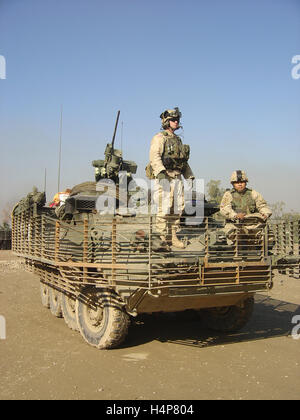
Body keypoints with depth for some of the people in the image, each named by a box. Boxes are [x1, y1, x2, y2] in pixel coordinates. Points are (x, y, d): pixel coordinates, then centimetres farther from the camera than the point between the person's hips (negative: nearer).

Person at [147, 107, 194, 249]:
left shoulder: (178, 140, 22)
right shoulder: (159, 138, -3)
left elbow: (183, 161, 27)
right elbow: (154, 156, -18)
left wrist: (190, 176, 21)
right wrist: (160, 172, -33)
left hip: (177, 178, 8)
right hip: (163, 178, -8)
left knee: (177, 208, 8)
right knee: (164, 209, -9)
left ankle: (173, 237, 17)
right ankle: (161, 239, -3)